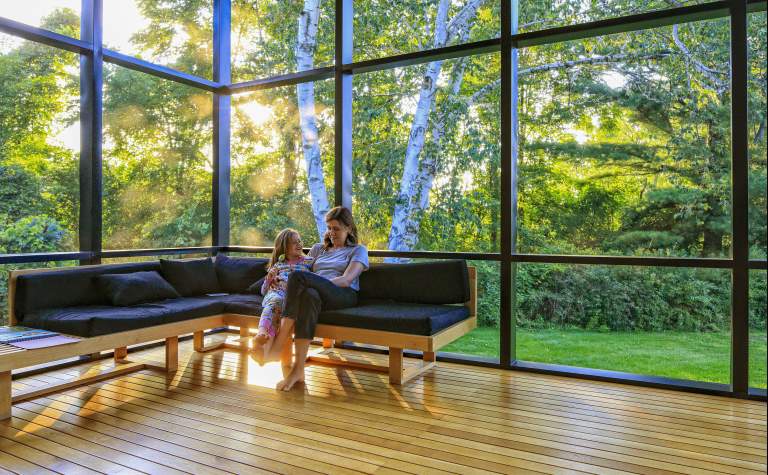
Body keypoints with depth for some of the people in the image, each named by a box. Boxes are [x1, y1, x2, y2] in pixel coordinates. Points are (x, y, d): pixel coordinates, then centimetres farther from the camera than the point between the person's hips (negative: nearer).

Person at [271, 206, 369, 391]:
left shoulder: (358, 250, 16)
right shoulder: (318, 248, 32)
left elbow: (347, 280, -2)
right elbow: (305, 270, 24)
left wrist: (321, 283, -17)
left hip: (344, 296, -3)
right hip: (318, 294, 3)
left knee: (298, 277, -32)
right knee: (309, 295, -40)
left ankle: (278, 345, -33)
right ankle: (298, 369, -46)